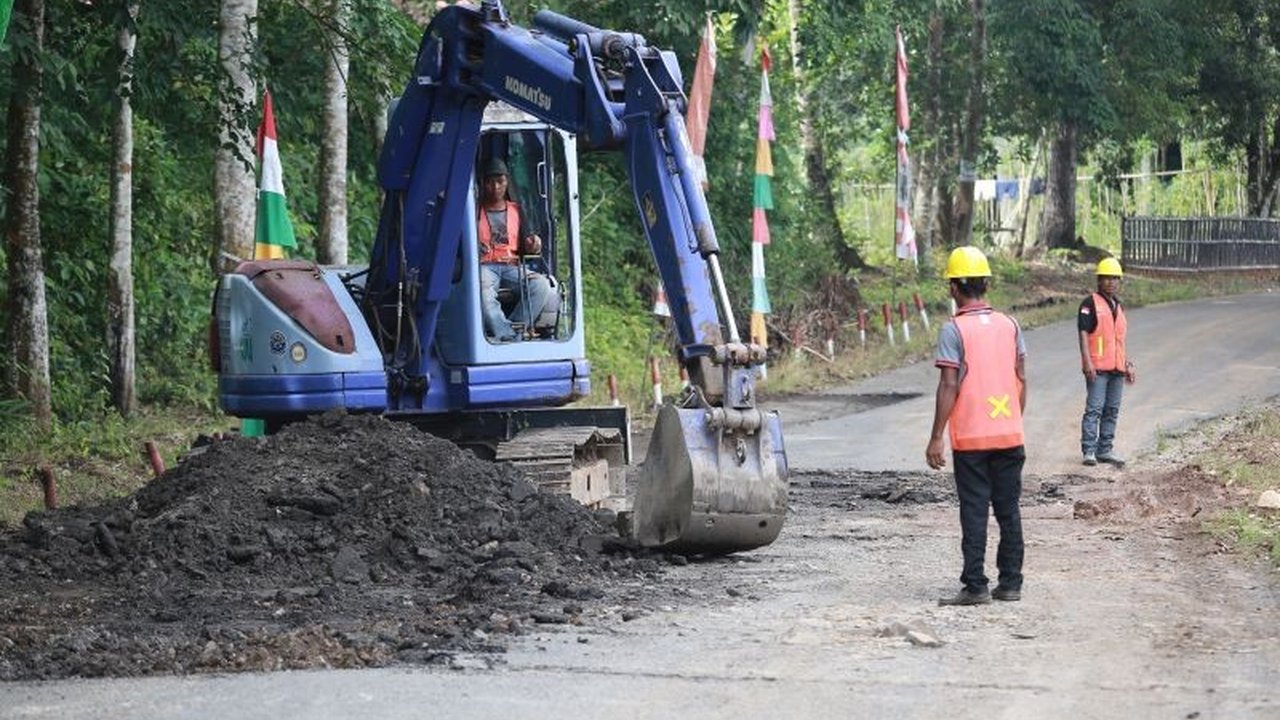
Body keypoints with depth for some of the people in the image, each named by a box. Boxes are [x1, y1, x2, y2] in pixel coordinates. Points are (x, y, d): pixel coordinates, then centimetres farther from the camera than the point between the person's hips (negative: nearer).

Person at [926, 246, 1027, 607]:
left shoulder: (953, 330, -10)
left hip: (970, 437, -4)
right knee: (1009, 510, 11)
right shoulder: (1009, 325, 5)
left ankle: (975, 586, -2)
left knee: (974, 512, -1)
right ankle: (1011, 582, 14)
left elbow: (949, 386, -13)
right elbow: (1021, 378, 8)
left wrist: (936, 438, -9)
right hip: (1009, 434, 4)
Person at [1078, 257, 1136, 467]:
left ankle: (1105, 449, 17)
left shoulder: (1118, 306, 18)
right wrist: (1087, 362, -18)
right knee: (1094, 409, -10)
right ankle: (1089, 451, -8)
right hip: (1098, 368, -7)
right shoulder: (1090, 304, -4)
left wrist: (1127, 364, 22)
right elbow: (1083, 333, -10)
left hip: (1117, 368, 7)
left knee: (1112, 410, 10)